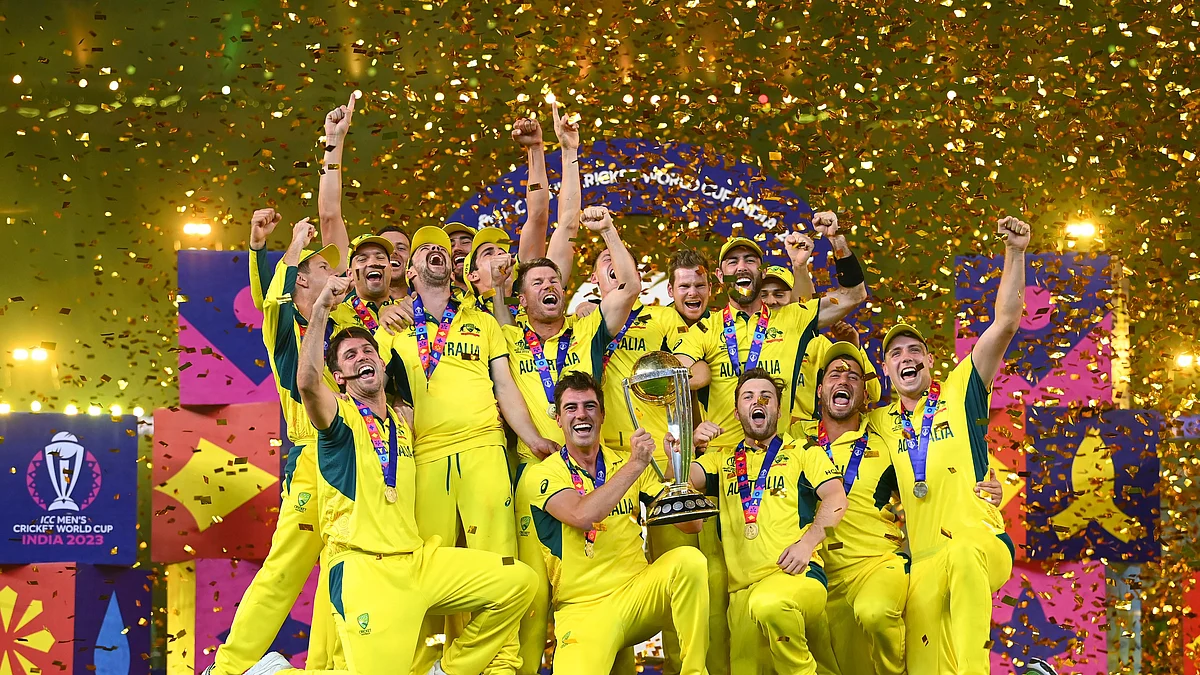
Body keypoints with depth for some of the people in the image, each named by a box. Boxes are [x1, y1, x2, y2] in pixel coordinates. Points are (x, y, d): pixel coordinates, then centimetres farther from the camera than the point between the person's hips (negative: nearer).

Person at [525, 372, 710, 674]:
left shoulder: (626, 462, 12)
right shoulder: (543, 473, -1)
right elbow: (582, 515, -22)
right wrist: (635, 465, -21)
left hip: (639, 592, 4)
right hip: (582, 609, -4)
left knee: (688, 559, -26)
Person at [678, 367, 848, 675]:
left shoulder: (804, 453, 16)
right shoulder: (722, 459, 24)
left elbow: (836, 499, 2)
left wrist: (807, 543, -14)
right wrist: (690, 448, -12)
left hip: (796, 574, -3)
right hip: (742, 588, 4)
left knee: (767, 603, -37)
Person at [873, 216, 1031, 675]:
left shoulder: (959, 395, 12)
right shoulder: (879, 422, 20)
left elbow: (1006, 324, 5)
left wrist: (1015, 254, -6)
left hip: (983, 545, -3)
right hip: (923, 561, 3)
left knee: (963, 553, -39)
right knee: (921, 602, -30)